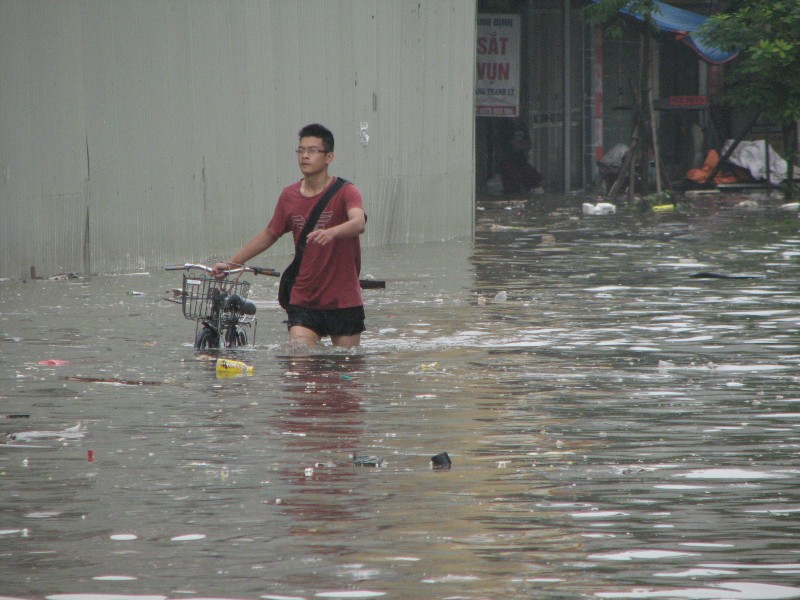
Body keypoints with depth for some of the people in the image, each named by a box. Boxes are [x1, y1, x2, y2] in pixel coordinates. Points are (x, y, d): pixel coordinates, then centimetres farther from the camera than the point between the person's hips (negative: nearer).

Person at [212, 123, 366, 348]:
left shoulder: (345, 192, -8)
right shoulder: (289, 196, 6)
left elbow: (358, 223, -29)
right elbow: (269, 235, 20)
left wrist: (331, 232, -49)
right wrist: (230, 263, 18)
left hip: (343, 302, -3)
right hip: (303, 301, 3)